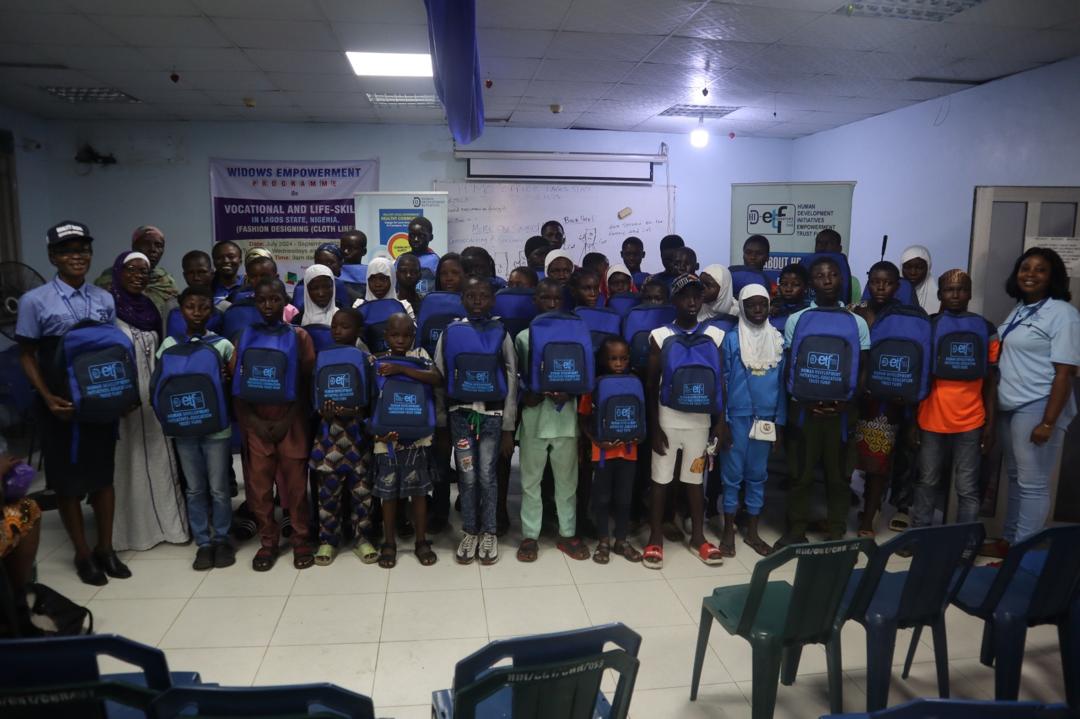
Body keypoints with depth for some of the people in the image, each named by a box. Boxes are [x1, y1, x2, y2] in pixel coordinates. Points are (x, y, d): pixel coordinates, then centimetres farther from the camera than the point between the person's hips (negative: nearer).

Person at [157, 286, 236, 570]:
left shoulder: (223, 345, -2)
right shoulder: (169, 345, 3)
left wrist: (226, 381, -19)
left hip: (216, 426, -2)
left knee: (219, 488, 6)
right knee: (194, 489, 10)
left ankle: (221, 538, 21)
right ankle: (203, 543, 20)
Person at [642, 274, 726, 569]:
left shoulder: (714, 336, 2)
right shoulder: (660, 336, -4)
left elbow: (719, 383, 5)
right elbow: (651, 385, -3)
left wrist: (720, 422, 1)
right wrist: (654, 427, -7)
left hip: (700, 419, 2)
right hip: (668, 418, -2)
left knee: (695, 479, 12)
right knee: (660, 479, 4)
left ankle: (698, 536, 25)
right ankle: (655, 539, 15)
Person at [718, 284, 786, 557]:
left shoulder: (778, 340, 5)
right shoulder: (731, 339, -4)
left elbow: (782, 383, 8)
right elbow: (722, 381, -3)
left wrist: (780, 422, 6)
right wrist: (723, 421, -7)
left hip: (766, 418, 3)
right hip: (737, 416, -3)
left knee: (758, 475, 11)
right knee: (733, 474, 4)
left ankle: (752, 532, 22)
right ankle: (728, 531, 16)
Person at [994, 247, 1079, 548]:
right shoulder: (1018, 310, 12)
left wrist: (1048, 422, -19)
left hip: (1037, 408, -7)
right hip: (1008, 407, 7)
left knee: (1032, 484, -1)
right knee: (1015, 478, 15)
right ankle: (1009, 540, 24)